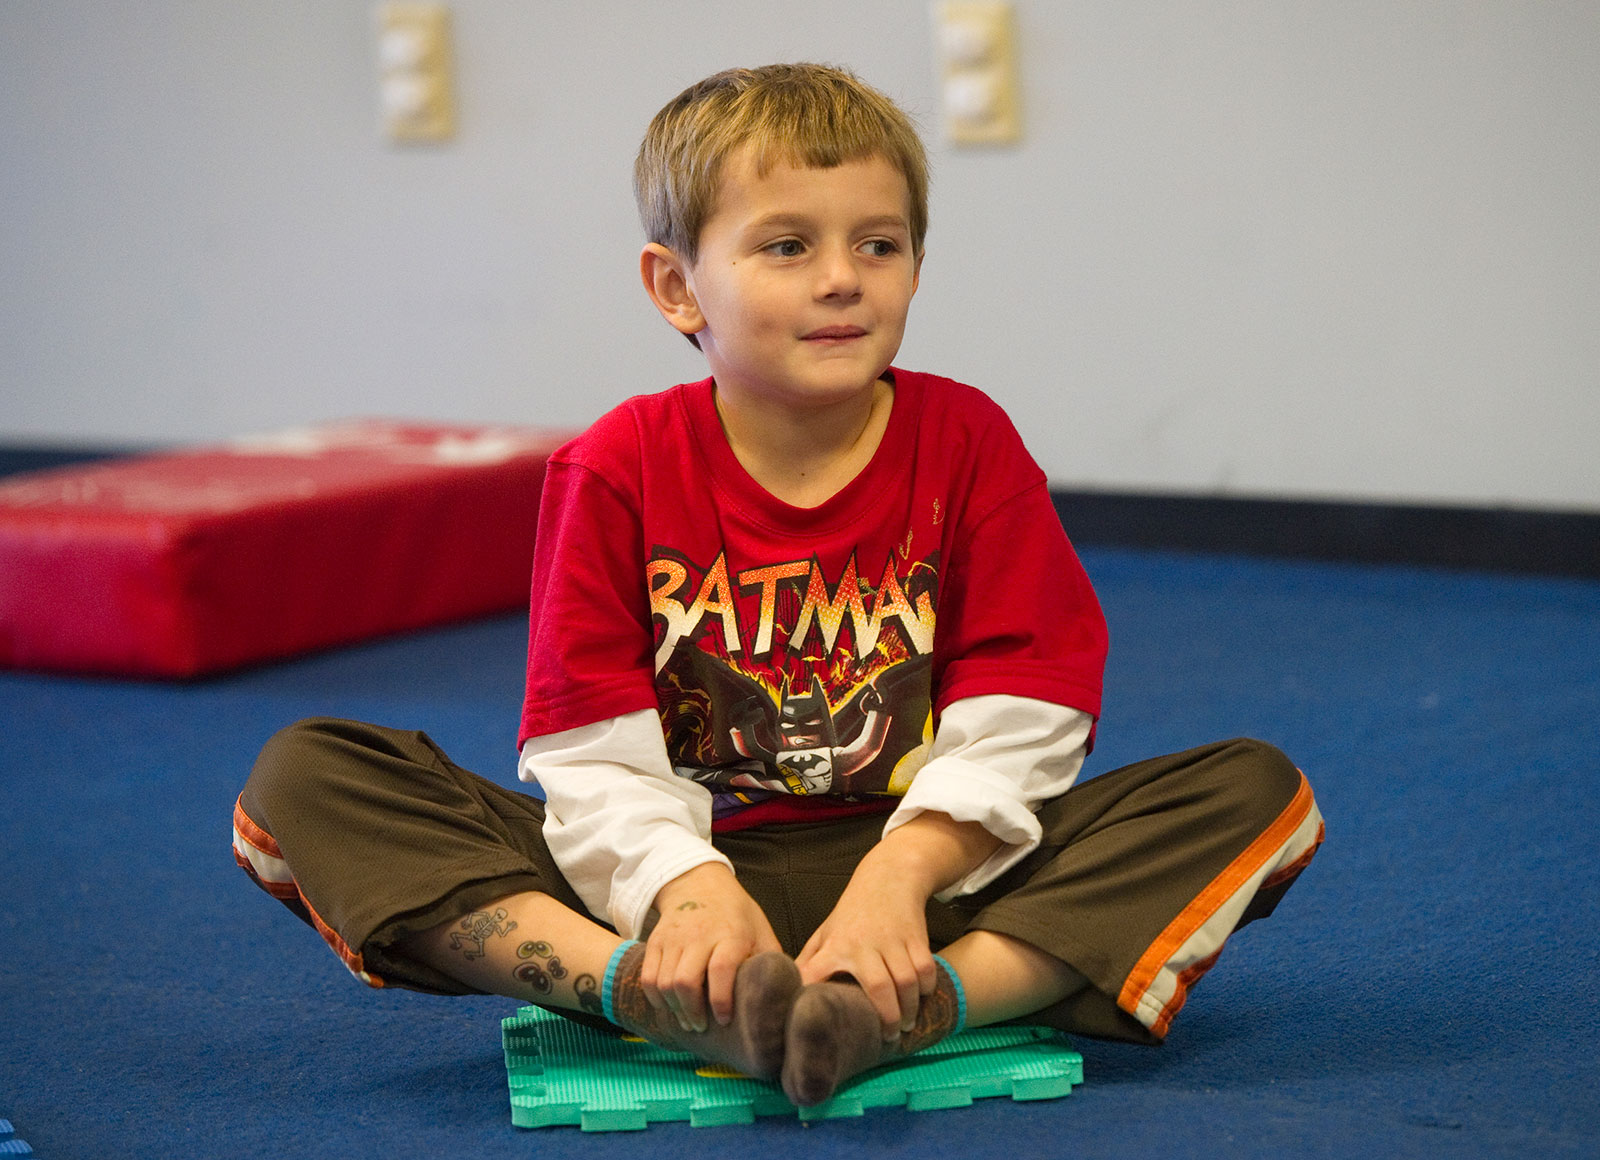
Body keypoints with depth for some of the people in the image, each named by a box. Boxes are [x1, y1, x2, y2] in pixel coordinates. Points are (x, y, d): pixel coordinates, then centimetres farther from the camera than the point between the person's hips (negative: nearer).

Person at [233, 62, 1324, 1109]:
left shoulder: (967, 442, 0)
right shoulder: (616, 470, -1)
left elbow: (1017, 725, -7)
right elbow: (595, 755, -7)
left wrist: (900, 875, -25)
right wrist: (685, 888, -27)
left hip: (925, 867, 1)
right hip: (688, 859, 0)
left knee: (1259, 790, -22)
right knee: (306, 776, -18)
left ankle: (918, 1001, -43)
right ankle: (651, 989, -39)